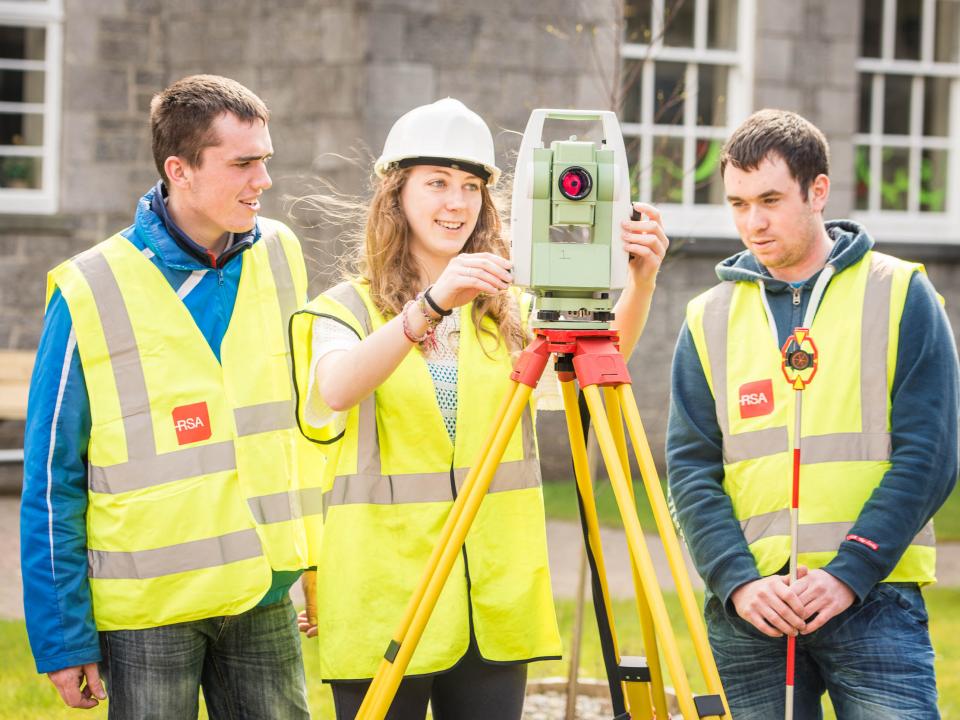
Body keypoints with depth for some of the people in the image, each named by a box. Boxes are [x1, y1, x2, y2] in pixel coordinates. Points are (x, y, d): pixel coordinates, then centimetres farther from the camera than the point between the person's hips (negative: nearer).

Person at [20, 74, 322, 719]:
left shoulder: (281, 257, 4)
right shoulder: (91, 293, -9)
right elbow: (51, 481, -4)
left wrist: (318, 566, 13)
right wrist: (63, 636, -6)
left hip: (265, 596, 4)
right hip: (147, 608, -4)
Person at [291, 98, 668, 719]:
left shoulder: (508, 308, 10)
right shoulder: (348, 307, 1)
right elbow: (336, 389, -21)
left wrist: (642, 280, -28)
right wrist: (429, 306, -35)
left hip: (497, 595, 3)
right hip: (385, 596, -3)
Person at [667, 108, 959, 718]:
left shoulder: (901, 296, 3)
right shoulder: (710, 319, 11)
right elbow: (691, 468, 6)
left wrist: (849, 574, -12)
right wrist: (738, 581, -9)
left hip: (873, 598, -2)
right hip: (747, 608, 3)